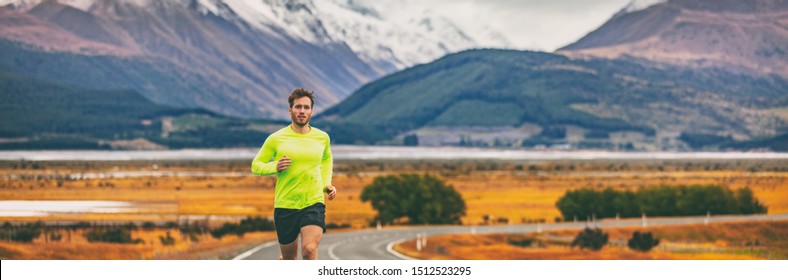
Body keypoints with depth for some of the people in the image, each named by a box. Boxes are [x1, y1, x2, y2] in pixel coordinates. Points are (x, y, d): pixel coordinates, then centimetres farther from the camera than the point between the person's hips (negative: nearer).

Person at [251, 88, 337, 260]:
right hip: (285, 205, 0)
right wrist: (275, 167, -15)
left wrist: (326, 184, 13)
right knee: (289, 259, 12)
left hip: (314, 203, 0)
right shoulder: (276, 139, -3)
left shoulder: (322, 138, 6)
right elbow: (256, 166, 5)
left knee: (310, 250, -24)